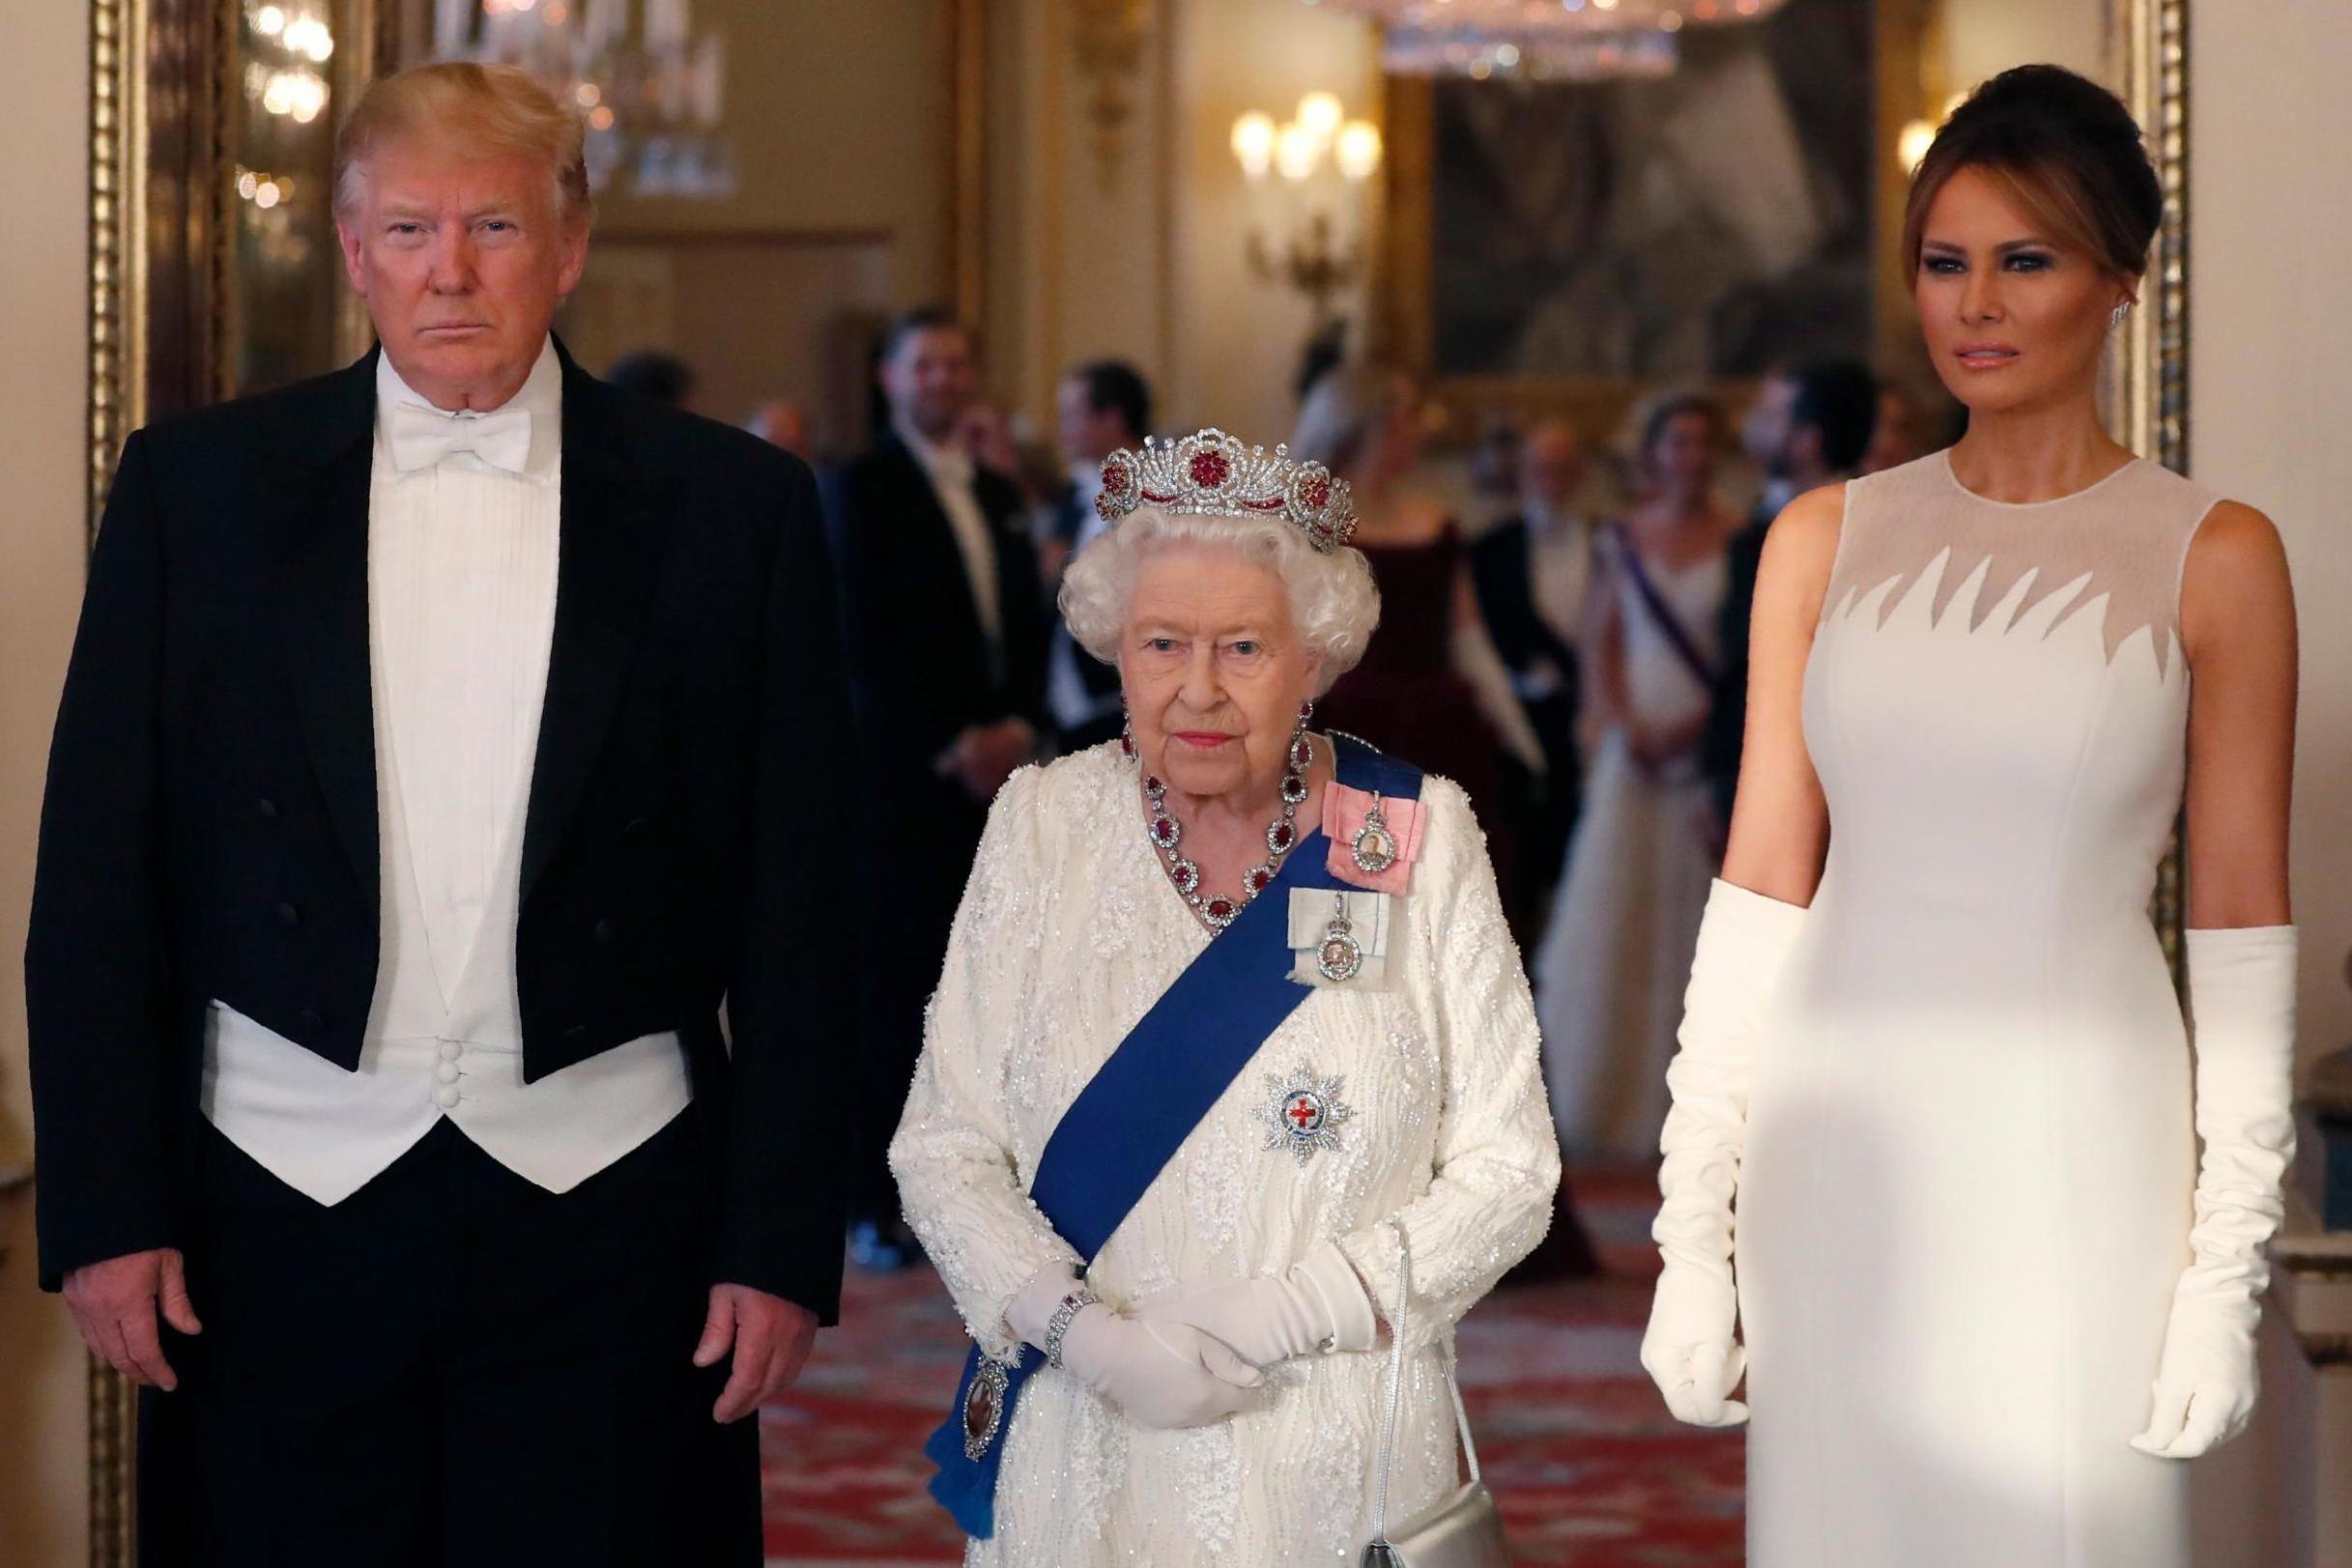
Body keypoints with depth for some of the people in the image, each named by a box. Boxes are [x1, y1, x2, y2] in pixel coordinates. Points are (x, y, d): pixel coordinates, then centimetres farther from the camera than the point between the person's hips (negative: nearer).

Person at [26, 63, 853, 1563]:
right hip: (281, 1205, 1)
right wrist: (106, 1208, -2)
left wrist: (782, 1241, -2)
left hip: (605, 1205, 0)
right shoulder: (195, 484, 4)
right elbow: (98, 874, 4)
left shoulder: (734, 506, 2)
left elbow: (794, 911, 2)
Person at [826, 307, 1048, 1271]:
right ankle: (878, 1203, -4)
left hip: (994, 767, 6)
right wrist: (952, 746, -13)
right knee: (893, 984, -6)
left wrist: (1018, 726, 0)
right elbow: (867, 640, -10)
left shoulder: (998, 496, 19)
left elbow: (1029, 624, 17)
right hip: (903, 775, -6)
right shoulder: (860, 489, -2)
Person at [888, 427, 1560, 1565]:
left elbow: (1505, 1174, -5)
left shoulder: (1420, 839, -4)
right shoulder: (1044, 825, 0)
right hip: (1081, 1467, 1)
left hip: (1337, 1471, -1)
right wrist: (1084, 1331, -18)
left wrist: (1274, 1320, -16)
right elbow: (943, 1148, -1)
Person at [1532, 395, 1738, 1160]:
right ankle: (1609, 1094, 10)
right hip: (1635, 748, 2)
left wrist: (1706, 722, -15)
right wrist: (1624, 725, -6)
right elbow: (1604, 646, 9)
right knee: (1614, 919, 1)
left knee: (1697, 918, -1)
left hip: (1711, 748, -2)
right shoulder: (1625, 540, 9)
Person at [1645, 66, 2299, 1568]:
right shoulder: (1827, 540, 7)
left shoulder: (2214, 557, 0)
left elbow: (2243, 923, -1)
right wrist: (1695, 1221, 2)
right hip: (1839, 1144, 3)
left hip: (2073, 1150, -2)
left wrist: (2227, 1267, -6)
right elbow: (1763, 884, 6)